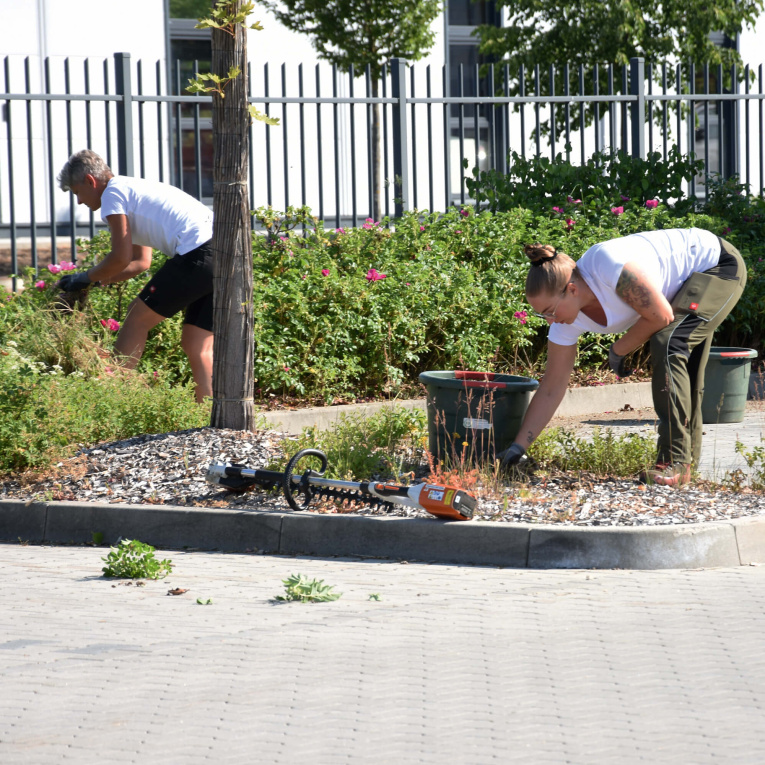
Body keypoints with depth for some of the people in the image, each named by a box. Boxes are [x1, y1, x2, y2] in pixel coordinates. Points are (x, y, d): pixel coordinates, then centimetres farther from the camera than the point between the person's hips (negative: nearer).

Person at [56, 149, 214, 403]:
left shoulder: (113, 193, 2)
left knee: (137, 319, 4)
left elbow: (121, 258, -3)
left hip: (200, 255, -9)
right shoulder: (135, 189, 31)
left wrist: (86, 277, 12)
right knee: (197, 346, 11)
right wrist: (98, 279, 30)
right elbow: (141, 262, 35)